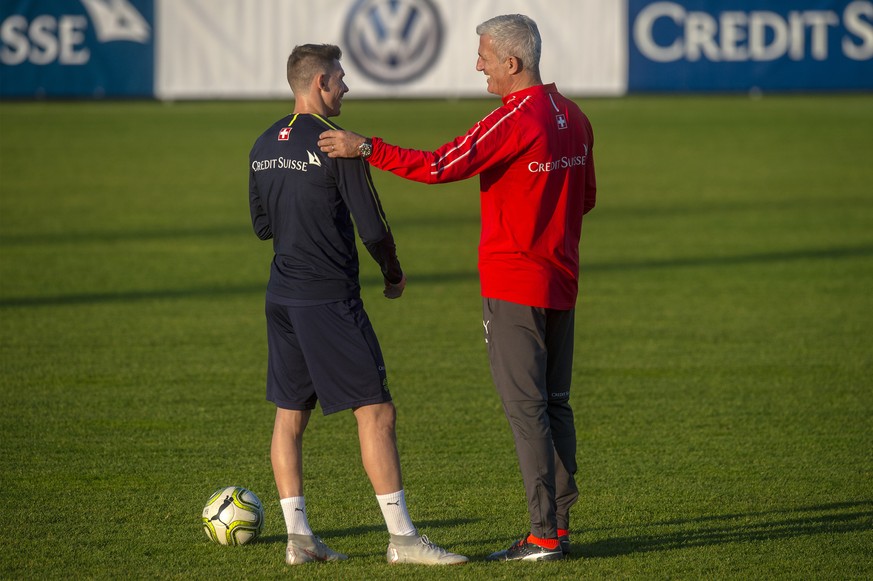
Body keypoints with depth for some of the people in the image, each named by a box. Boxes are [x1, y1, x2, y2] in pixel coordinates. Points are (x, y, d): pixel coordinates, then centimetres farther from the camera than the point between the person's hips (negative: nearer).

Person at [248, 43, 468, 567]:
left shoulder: (264, 146, 9)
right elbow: (371, 225, -11)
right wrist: (394, 274, 5)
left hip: (283, 297, 8)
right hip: (330, 298, -8)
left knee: (290, 415, 11)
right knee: (376, 412, -5)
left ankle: (299, 537, 11)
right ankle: (402, 538, -7)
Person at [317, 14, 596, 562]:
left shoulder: (514, 121, -17)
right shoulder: (575, 120, 9)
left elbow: (440, 166, -21)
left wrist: (366, 148, -18)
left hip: (515, 284, -8)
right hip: (561, 281, 8)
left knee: (527, 407, -6)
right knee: (556, 404, 12)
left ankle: (544, 535, -7)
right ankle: (560, 523, 13)